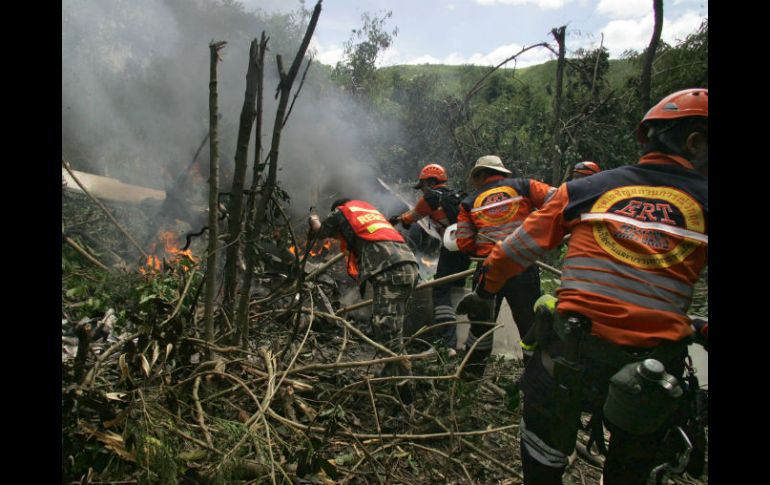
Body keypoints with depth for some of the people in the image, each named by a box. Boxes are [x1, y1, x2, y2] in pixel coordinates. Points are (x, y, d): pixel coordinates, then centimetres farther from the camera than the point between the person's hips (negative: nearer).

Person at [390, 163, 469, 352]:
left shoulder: (431, 197, 1)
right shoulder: (455, 195, 23)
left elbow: (413, 216, 18)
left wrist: (398, 219, 39)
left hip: (453, 247, -8)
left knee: (441, 291, -6)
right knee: (458, 288, 17)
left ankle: (448, 342, -15)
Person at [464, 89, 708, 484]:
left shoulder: (585, 189, 2)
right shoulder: (700, 200, 0)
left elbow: (520, 246, 6)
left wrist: (485, 288, 20)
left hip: (571, 352, 0)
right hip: (653, 374, 1)